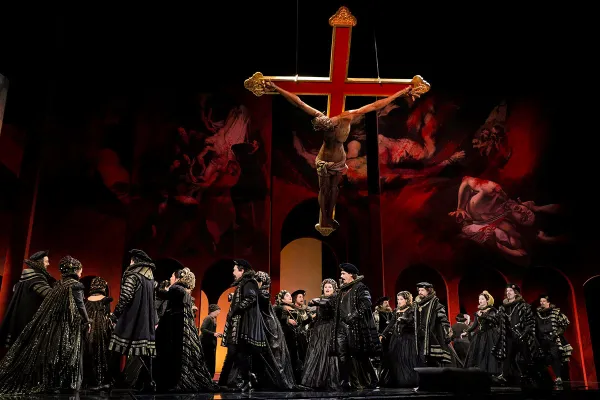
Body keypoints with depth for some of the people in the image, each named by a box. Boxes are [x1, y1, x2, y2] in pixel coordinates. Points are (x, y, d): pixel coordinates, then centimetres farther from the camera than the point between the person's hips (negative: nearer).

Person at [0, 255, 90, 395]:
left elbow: (51, 304, 13)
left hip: (52, 323, 7)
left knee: (48, 350, 9)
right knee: (64, 353, -1)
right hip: (68, 326, -7)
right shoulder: (76, 285, -11)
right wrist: (87, 322, -1)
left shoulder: (59, 284, 11)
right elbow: (80, 306, -12)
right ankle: (64, 384, 1)